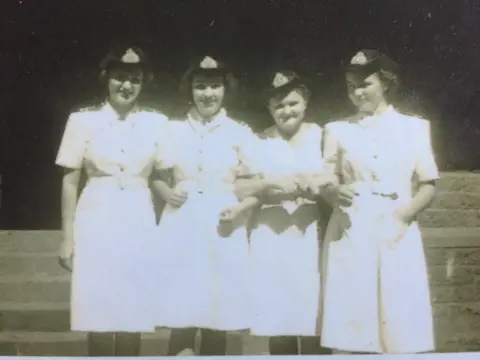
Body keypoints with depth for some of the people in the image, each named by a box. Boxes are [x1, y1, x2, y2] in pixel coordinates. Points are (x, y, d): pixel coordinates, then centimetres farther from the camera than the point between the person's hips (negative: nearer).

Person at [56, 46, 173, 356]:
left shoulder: (157, 123, 4)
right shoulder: (83, 120, 0)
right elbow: (70, 181, 2)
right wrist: (68, 237, 0)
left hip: (139, 223, 1)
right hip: (96, 221, -1)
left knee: (132, 317, 5)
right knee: (98, 317, 1)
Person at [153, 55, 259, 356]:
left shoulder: (241, 133, 5)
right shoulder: (173, 130, 8)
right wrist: (166, 192, -6)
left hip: (223, 231, 0)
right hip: (181, 229, 0)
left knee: (217, 323, 4)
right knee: (181, 322, -3)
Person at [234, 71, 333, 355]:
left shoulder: (322, 136, 8)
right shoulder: (259, 142, 11)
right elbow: (238, 188, 3)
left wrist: (305, 183, -15)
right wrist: (270, 183, -12)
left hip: (312, 239, -1)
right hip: (271, 243, 1)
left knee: (313, 323, -5)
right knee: (277, 324, 3)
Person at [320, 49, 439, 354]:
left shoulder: (415, 127, 11)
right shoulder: (338, 129, 11)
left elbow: (429, 186, 8)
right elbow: (324, 185, 11)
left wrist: (403, 216, -9)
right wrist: (336, 192, -12)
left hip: (398, 235, 0)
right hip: (350, 235, 0)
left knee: (402, 330, -4)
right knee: (353, 328, -3)